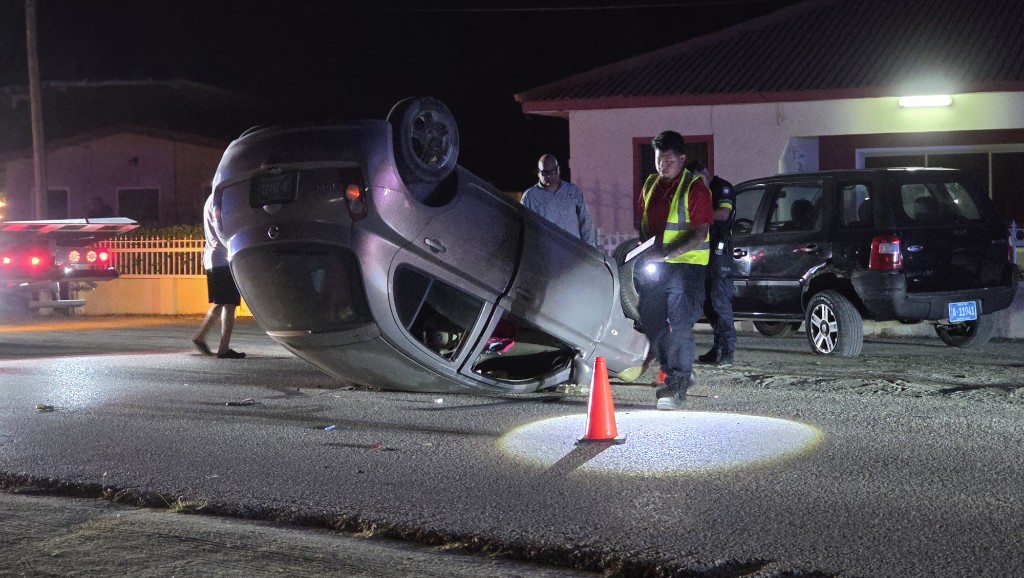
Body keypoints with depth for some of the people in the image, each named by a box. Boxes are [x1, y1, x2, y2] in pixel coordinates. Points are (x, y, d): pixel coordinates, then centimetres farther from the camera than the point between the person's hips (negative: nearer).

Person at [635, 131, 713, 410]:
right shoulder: (651, 184, 10)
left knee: (679, 325, -11)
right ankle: (678, 373, 27)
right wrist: (646, 246, 5)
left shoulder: (695, 188, -11)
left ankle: (676, 386, -8)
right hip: (657, 265, 7)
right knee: (650, 321, 10)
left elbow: (700, 233, -17)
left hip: (686, 265, -7)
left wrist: (667, 254, -24)